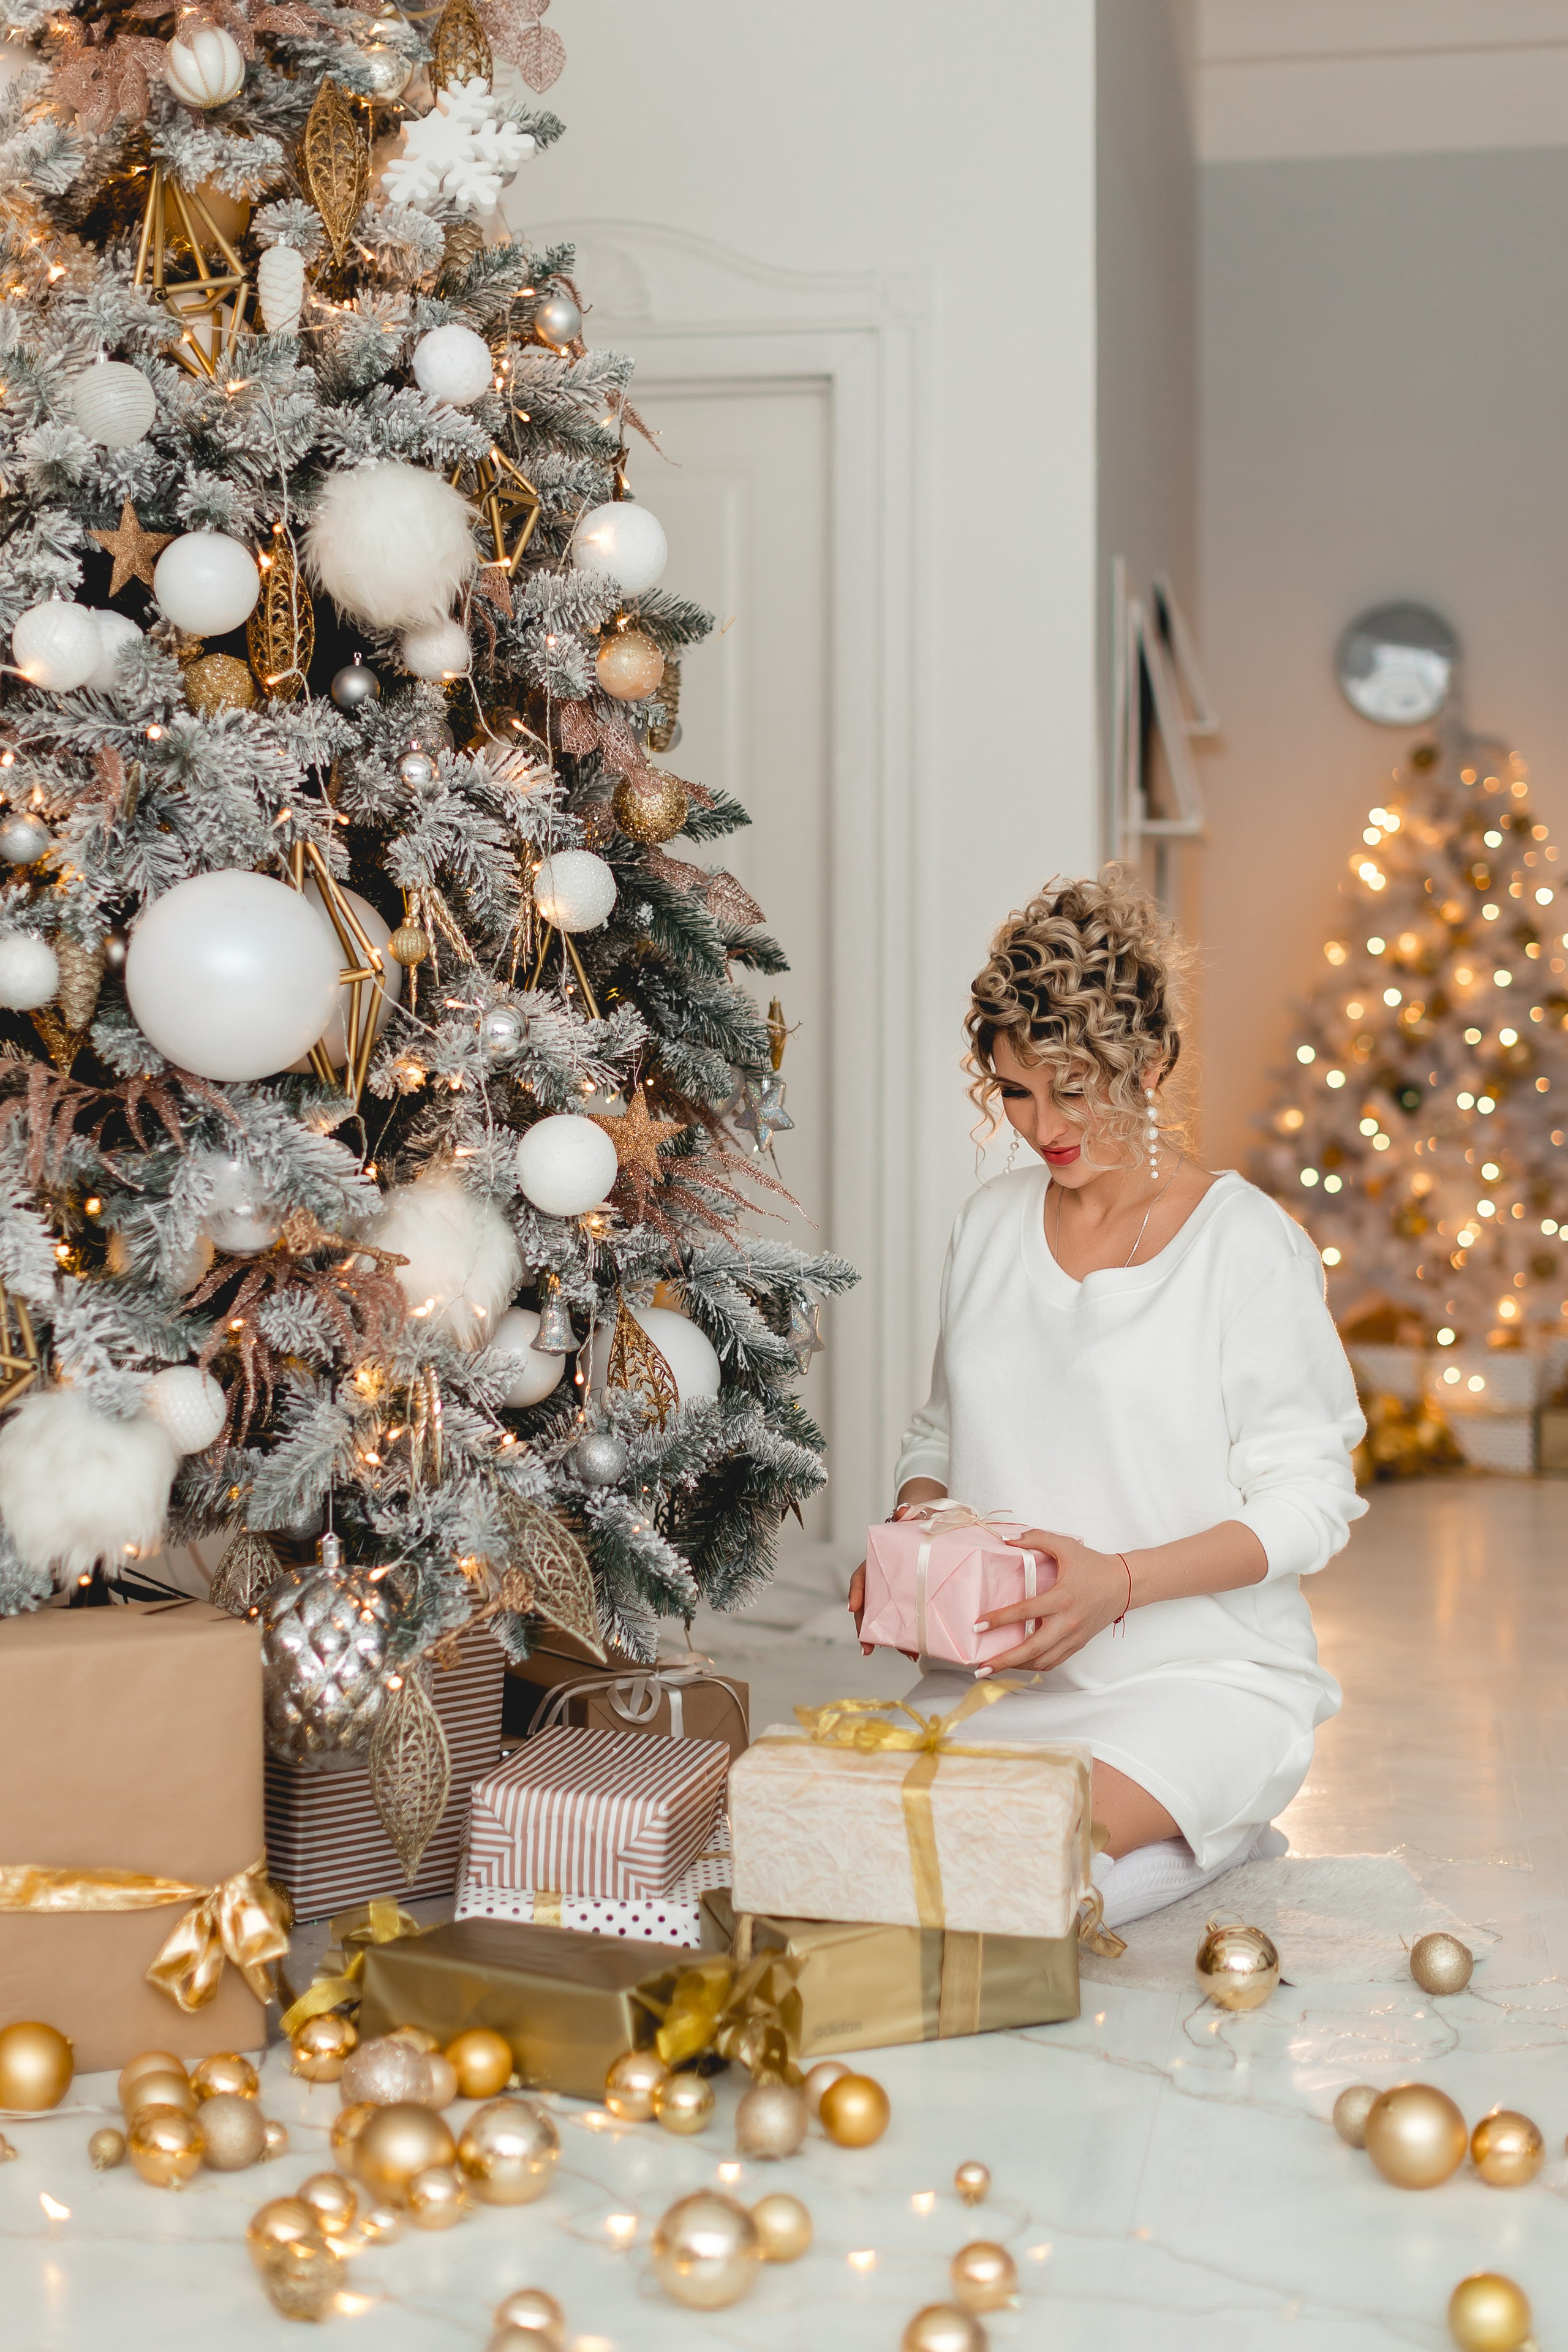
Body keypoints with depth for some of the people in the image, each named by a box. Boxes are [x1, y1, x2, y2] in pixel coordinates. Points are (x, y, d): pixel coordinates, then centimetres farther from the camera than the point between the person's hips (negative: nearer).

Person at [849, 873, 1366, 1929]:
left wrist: (1121, 1581, -22)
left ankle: (1218, 1843, 2)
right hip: (999, 1672, 6)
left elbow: (1309, 1502, -8)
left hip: (1208, 1674, -6)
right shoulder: (992, 1222, 12)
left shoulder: (1248, 1241, -7)